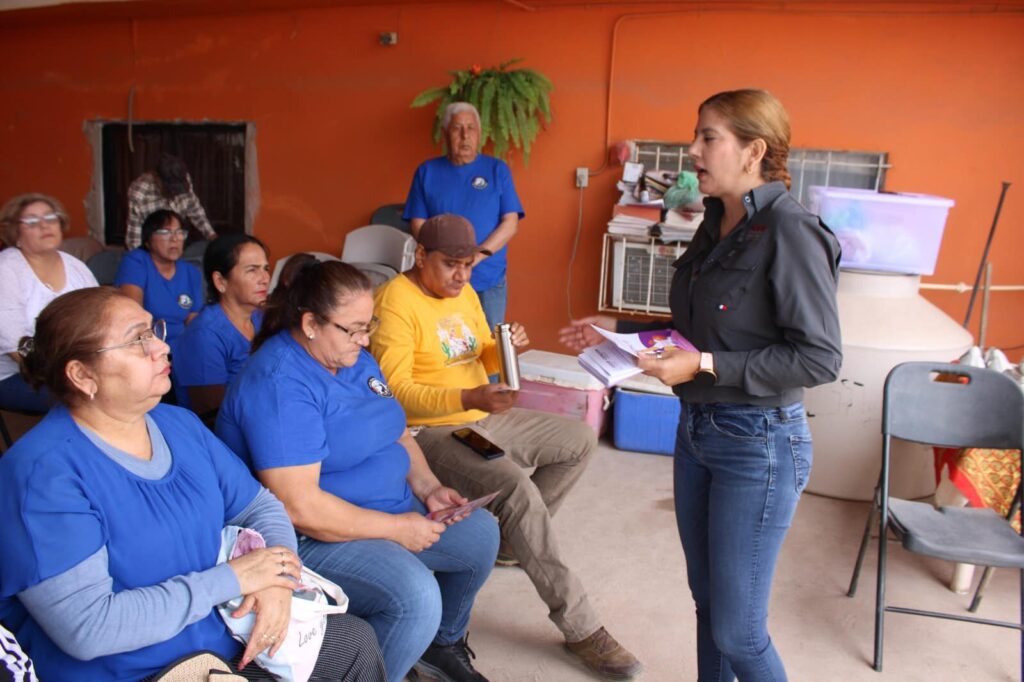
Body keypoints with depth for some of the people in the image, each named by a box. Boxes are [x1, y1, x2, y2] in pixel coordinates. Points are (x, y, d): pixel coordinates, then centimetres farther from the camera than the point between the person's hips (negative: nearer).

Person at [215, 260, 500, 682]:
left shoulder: (355, 359, 5)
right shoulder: (278, 383, -25)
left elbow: (394, 432, 15)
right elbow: (298, 507, -29)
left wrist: (428, 487, -2)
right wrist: (397, 527, -22)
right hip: (313, 536, -10)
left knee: (481, 533, 9)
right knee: (416, 598, -31)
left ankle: (444, 642, 33)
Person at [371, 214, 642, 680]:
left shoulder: (465, 294, 10)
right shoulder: (395, 302, -15)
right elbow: (395, 390, -23)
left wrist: (505, 348, -7)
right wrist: (469, 399, -34)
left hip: (485, 420, 9)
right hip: (431, 433, -9)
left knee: (580, 440, 8)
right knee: (518, 489, -30)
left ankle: (511, 537, 17)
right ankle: (580, 628, -18)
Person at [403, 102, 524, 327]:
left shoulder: (498, 169, 4)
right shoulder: (427, 172, 6)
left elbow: (510, 223, -2)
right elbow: (418, 224, 2)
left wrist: (478, 255, -15)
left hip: (489, 281, 0)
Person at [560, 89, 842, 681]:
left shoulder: (790, 231, -19)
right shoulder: (718, 222, 8)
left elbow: (820, 357, -20)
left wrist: (706, 365, -23)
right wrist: (621, 331, 8)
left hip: (759, 444, -8)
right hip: (698, 429, 8)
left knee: (737, 631, 4)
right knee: (708, 601, 22)